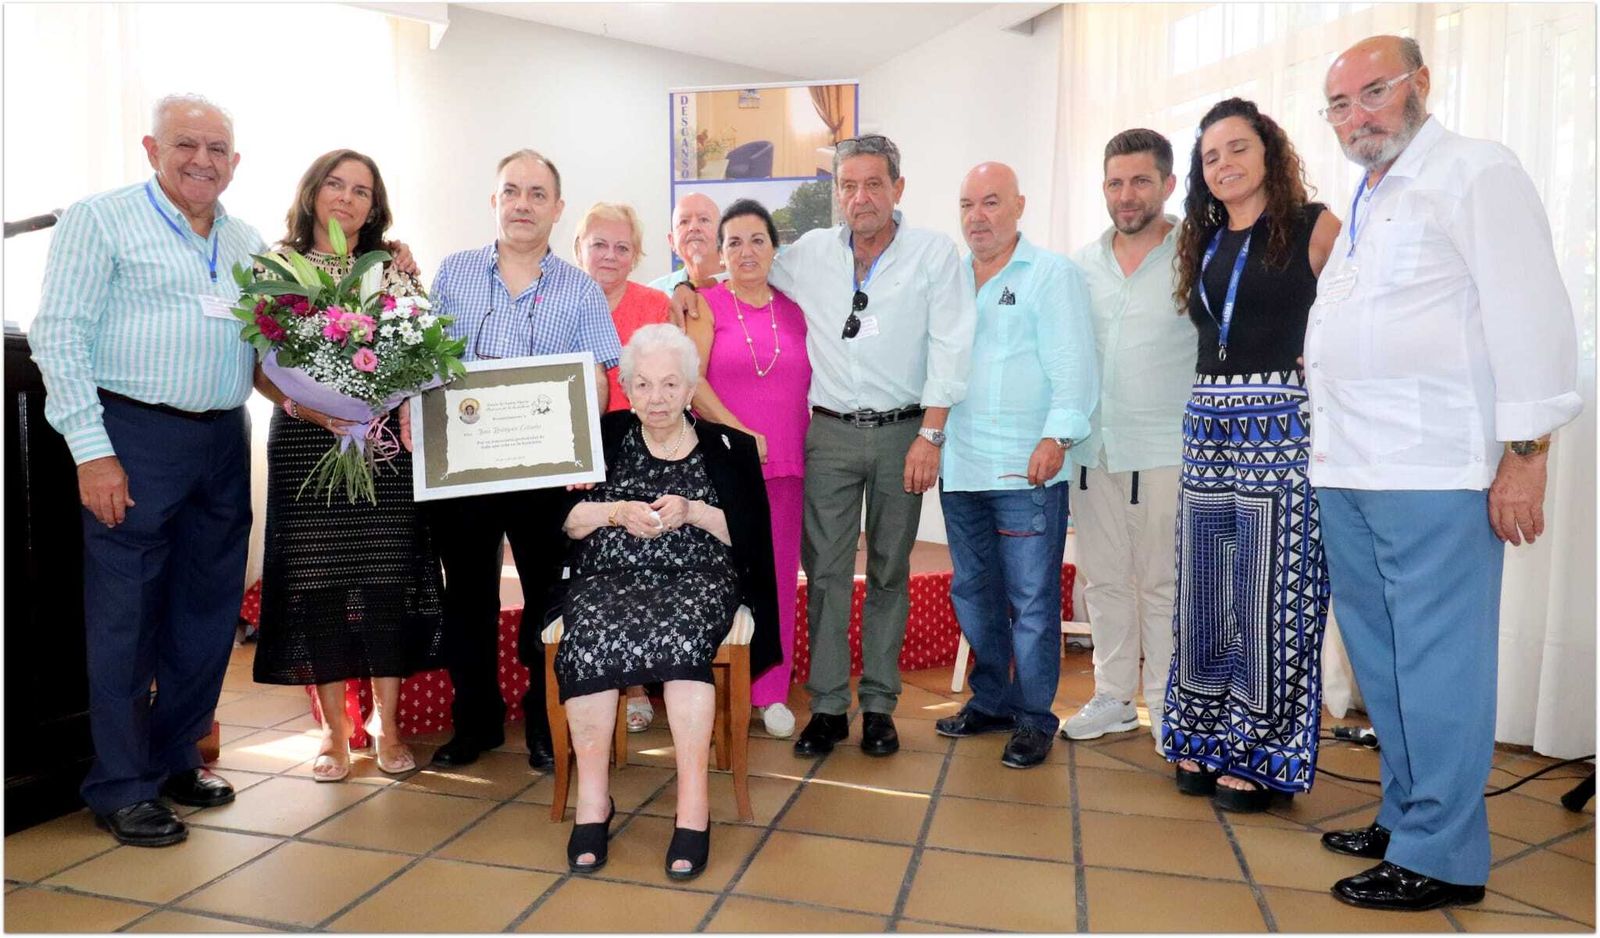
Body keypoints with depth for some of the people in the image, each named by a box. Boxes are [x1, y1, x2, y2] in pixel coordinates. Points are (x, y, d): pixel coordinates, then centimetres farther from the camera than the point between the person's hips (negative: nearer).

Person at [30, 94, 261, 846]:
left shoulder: (248, 243, 16)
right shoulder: (101, 219, 0)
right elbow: (59, 335, -7)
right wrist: (92, 450, -14)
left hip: (225, 441, 6)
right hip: (135, 437, -5)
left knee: (209, 609, 11)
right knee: (126, 616, 0)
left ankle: (174, 757, 27)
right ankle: (121, 787, 13)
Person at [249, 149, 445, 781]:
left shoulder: (395, 272, 9)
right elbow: (256, 365, 2)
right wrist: (299, 403, -16)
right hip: (303, 443, 0)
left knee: (388, 576, 0)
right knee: (316, 581, 2)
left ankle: (386, 723, 14)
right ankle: (334, 729, 16)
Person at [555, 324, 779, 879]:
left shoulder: (727, 448, 12)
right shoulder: (604, 437, 16)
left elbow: (751, 536, 4)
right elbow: (563, 519, 8)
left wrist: (693, 512, -10)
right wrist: (616, 512, -9)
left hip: (697, 578, -1)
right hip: (609, 577, 2)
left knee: (680, 630, -35)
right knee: (591, 630, -31)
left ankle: (693, 802, -31)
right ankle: (592, 796, -22)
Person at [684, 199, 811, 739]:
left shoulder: (794, 311, 13)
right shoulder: (707, 305, 2)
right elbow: (691, 381, -7)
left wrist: (812, 444, 7)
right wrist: (741, 434, -13)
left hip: (785, 466, 3)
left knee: (778, 576, 6)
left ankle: (770, 691, 17)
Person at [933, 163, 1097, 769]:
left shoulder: (1053, 275, 0)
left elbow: (1073, 362, -8)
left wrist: (1057, 436, -18)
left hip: (1027, 470, -6)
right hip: (959, 467, 6)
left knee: (1032, 599, -1)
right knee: (973, 592, 14)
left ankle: (1034, 718, 12)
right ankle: (990, 701, 29)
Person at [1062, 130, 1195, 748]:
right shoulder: (1081, 264, 10)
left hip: (1165, 449, -4)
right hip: (1092, 447, 5)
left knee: (1162, 584, 3)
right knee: (1103, 579, 12)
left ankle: (1167, 709, 17)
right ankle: (1112, 698, 25)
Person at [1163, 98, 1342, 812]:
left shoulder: (1314, 228, -1)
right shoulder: (1202, 243, 16)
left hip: (1279, 424, -6)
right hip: (1207, 422, 6)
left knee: (1271, 591, -1)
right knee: (1204, 589, 9)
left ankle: (1261, 754, 12)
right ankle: (1203, 739, 21)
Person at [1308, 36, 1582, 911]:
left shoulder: (1476, 172, -2)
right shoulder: (1364, 202, 22)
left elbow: (1529, 313, -10)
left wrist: (1525, 454, -15)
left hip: (1433, 474, -8)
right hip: (1349, 472, 8)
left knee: (1436, 665, -3)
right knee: (1380, 662, 14)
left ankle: (1442, 855, 7)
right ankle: (1405, 816, 26)